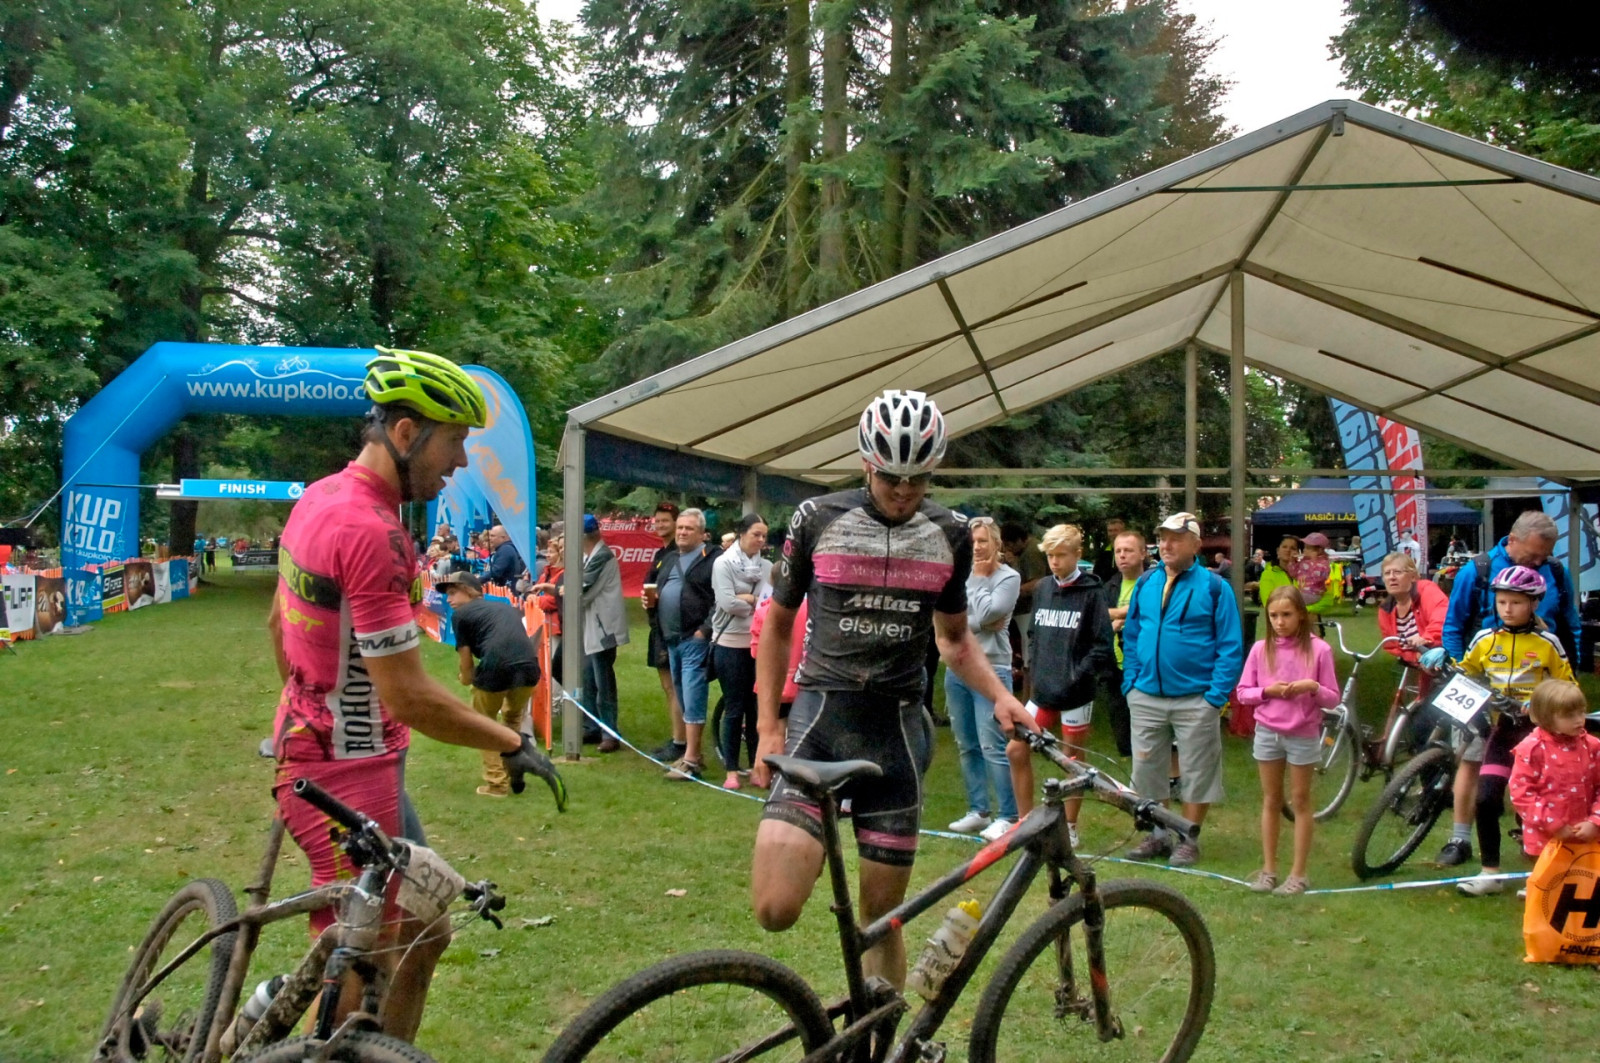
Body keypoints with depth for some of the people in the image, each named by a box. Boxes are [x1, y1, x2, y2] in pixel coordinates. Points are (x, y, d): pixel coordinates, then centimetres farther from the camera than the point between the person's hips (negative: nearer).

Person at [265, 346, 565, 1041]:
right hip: (348, 776, -10)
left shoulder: (320, 498, 7)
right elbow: (409, 696, -25)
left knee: (421, 936, 17)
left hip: (314, 745, 10)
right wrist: (513, 744, -14)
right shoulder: (371, 530, -24)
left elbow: (277, 621, 20)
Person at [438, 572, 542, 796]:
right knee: (513, 719, 32)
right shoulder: (507, 607, 30)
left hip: (496, 667, -5)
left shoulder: (460, 614, 14)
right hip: (528, 665, 5)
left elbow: (465, 658, 14)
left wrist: (467, 680, 35)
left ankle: (496, 783, 20)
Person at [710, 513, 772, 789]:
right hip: (730, 644, -3)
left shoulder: (766, 567, 6)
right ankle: (731, 772, 8)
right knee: (734, 709, 0)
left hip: (758, 644, 3)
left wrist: (745, 598, -14)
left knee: (756, 707, 7)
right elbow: (727, 603, -15)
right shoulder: (723, 563, -4)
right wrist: (755, 603, -4)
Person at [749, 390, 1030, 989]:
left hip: (896, 731, 2)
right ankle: (811, 845, 14)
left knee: (883, 915, 7)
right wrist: (768, 727, 2)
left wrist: (1000, 696, -2)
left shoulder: (949, 535, 5)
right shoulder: (818, 520, -3)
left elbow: (954, 638, 16)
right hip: (820, 718, -2)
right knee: (776, 908, -17)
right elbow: (778, 624, 7)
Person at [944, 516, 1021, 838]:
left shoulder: (1008, 577, -3)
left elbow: (987, 613, -15)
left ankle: (1008, 816, -3)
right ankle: (978, 811, 20)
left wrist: (978, 580, -3)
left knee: (992, 746, -9)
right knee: (966, 746, 11)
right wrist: (975, 623, -12)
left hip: (991, 669, -5)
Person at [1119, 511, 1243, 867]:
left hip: (1195, 700, -4)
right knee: (1146, 769, 9)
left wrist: (1216, 695, -13)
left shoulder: (1214, 587, -6)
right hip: (1146, 697, 4)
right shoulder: (1146, 583, 7)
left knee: (1196, 772, 6)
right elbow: (1131, 635, 14)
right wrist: (1130, 681, 4)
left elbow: (1230, 647, -7)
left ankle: (1189, 840, 19)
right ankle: (1158, 835, 23)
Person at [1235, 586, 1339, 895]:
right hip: (1267, 732, 2)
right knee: (1271, 800, 10)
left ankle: (1298, 873, 13)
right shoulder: (1261, 649, -1)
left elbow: (1332, 699, -4)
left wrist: (1312, 687, -23)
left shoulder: (1318, 649, -7)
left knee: (1300, 802, 6)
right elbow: (1243, 693, 2)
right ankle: (1268, 869, 18)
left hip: (1303, 734, -2)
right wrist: (1268, 690, -15)